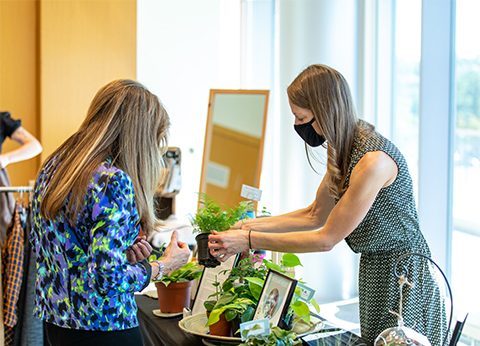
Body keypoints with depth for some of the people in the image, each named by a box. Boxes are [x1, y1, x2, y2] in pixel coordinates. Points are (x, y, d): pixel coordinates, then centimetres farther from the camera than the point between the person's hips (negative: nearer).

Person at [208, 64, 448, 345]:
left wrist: (249, 241, -19)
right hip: (374, 270, 9)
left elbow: (326, 239, -23)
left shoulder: (374, 160, -28)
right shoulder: (344, 150, 2)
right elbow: (315, 215, 11)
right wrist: (247, 226, 4)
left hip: (404, 280, -9)